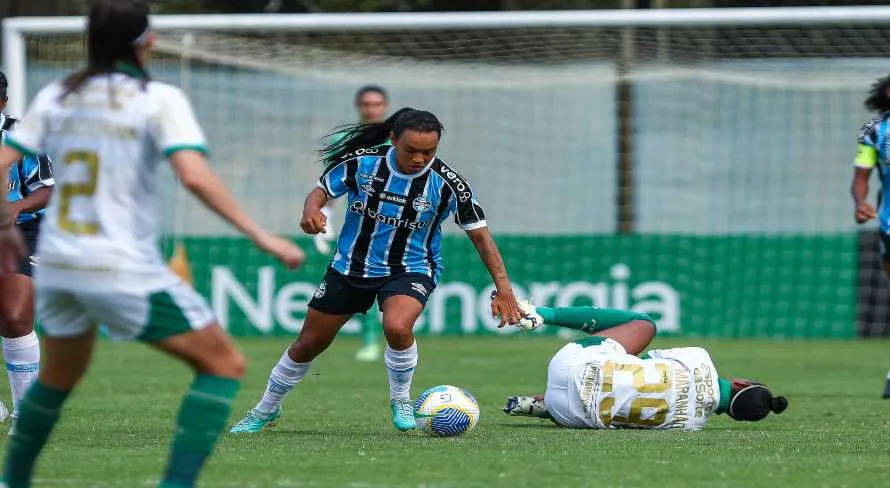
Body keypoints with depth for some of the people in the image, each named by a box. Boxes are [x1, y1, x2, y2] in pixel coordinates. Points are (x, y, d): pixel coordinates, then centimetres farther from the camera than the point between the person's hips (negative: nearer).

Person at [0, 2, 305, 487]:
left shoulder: (56, 96, 6)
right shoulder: (159, 99, -8)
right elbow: (195, 176, -22)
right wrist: (260, 236, -18)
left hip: (57, 263, 6)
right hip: (123, 267, -6)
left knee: (58, 377, 29)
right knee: (224, 364, 3)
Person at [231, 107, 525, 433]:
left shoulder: (447, 183, -19)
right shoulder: (361, 162, -16)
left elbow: (480, 235, -12)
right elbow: (322, 190, -3)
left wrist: (503, 287, -18)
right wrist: (311, 210, -26)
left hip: (411, 269, -2)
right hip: (351, 267, 2)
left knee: (397, 327, -34)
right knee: (308, 344, 10)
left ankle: (401, 402, -7)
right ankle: (266, 410, 35)